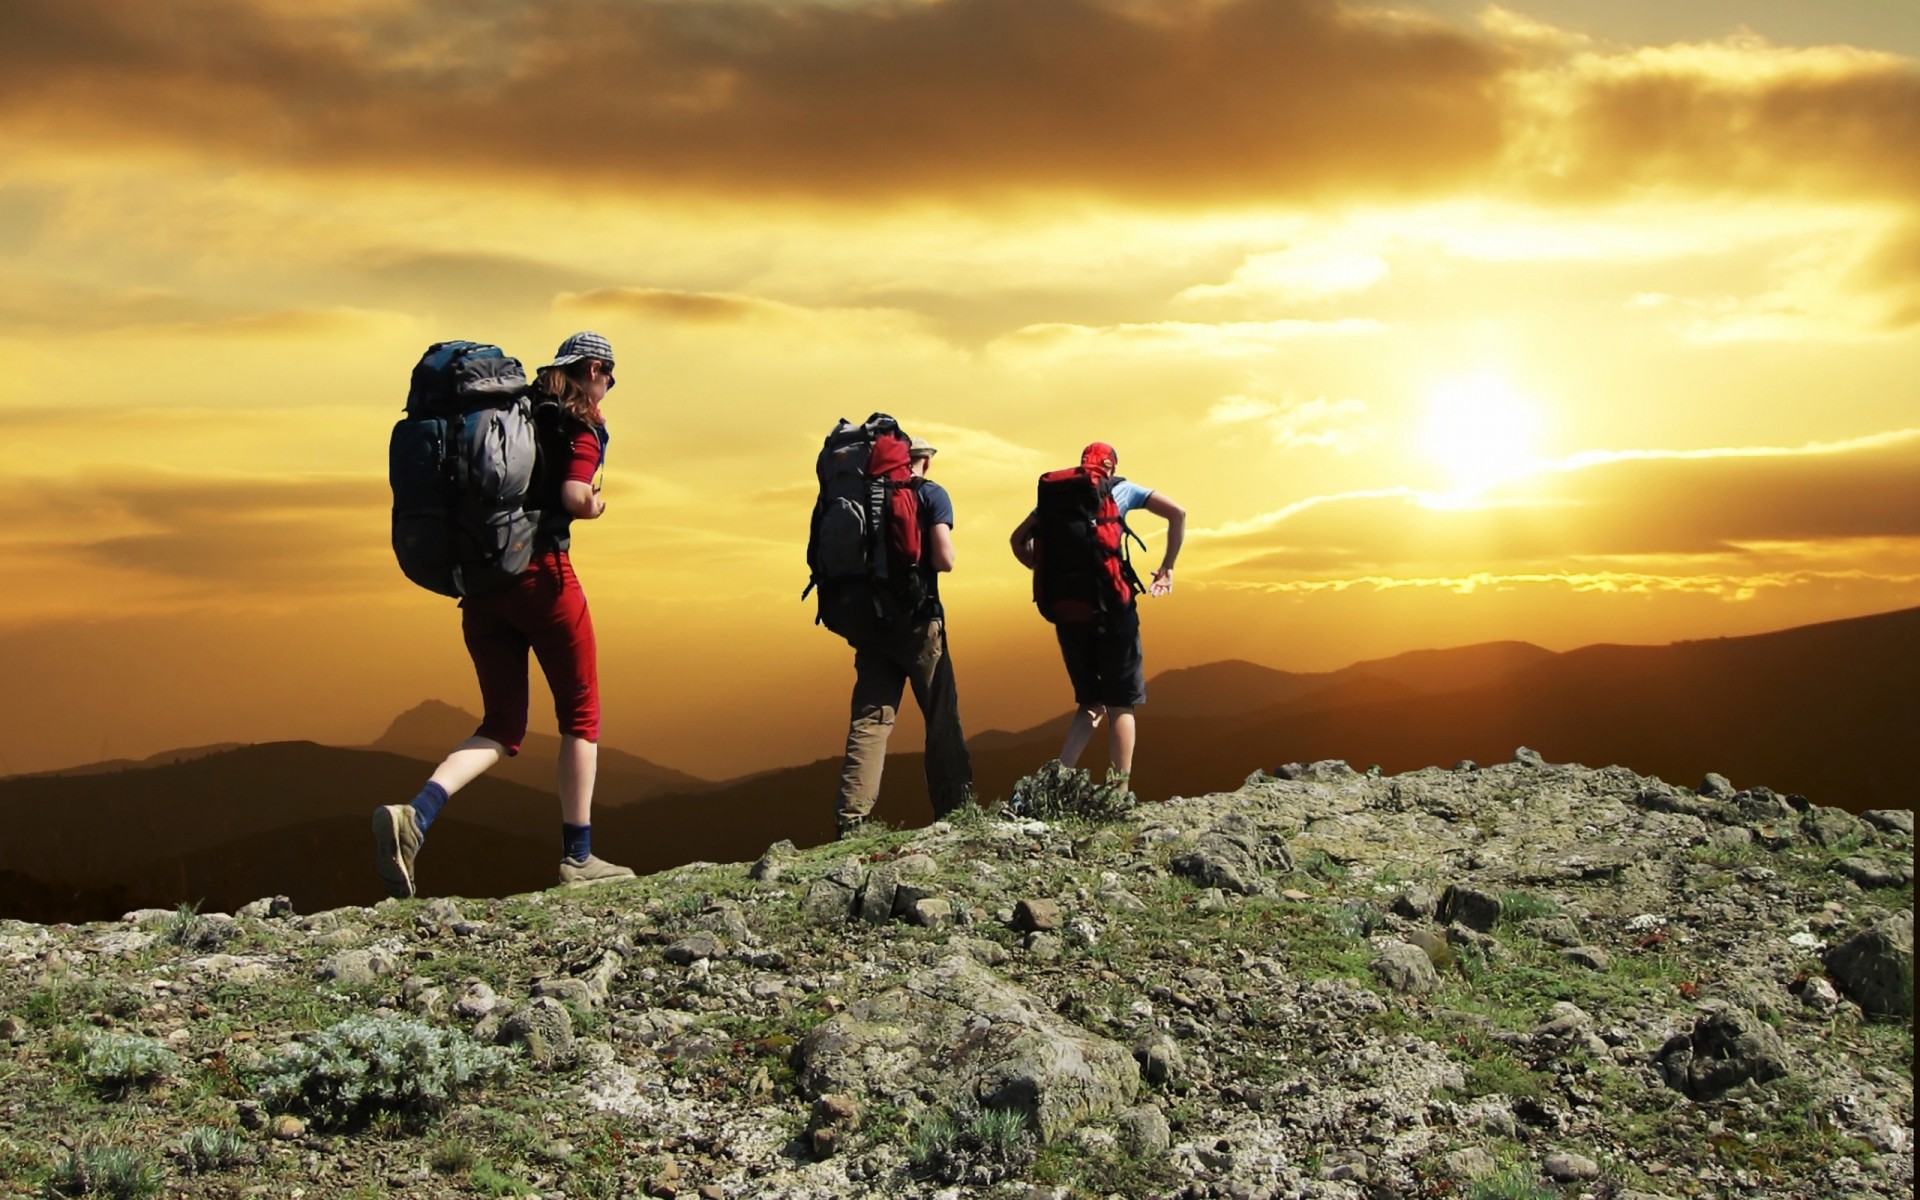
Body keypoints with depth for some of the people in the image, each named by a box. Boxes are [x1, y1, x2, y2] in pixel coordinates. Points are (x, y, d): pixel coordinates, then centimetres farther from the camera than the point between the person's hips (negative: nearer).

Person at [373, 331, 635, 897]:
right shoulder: (582, 425, 0)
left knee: (502, 724, 11)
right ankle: (577, 858, 10)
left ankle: (414, 815, -12)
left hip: (479, 583, 6)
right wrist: (595, 506, 4)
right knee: (581, 715, 9)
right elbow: (574, 497, -16)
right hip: (541, 576, -6)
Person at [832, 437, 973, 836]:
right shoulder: (931, 495, -3)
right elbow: (944, 559, -14)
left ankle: (851, 821, -11)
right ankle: (955, 814, 11)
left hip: (871, 623, 4)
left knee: (868, 721, 0)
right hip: (918, 622, -4)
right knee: (942, 720, 7)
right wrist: (923, 561, 6)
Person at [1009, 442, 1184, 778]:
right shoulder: (1122, 489, 8)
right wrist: (1167, 567, 7)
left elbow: (1019, 539, 13)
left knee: (1090, 703, 15)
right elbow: (1177, 512, 2)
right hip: (1111, 605, -3)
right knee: (1120, 704, 3)